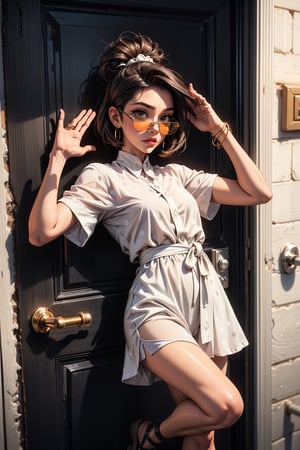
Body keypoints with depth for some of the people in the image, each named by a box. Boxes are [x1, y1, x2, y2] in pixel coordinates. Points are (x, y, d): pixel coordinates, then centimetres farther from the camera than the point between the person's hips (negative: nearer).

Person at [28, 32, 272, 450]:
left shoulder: (176, 173, 15)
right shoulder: (103, 176, -1)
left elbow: (258, 193, 11)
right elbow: (42, 231, -15)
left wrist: (221, 131, 9)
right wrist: (58, 158, -14)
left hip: (207, 294, 6)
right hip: (158, 304, -6)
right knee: (227, 405, -19)